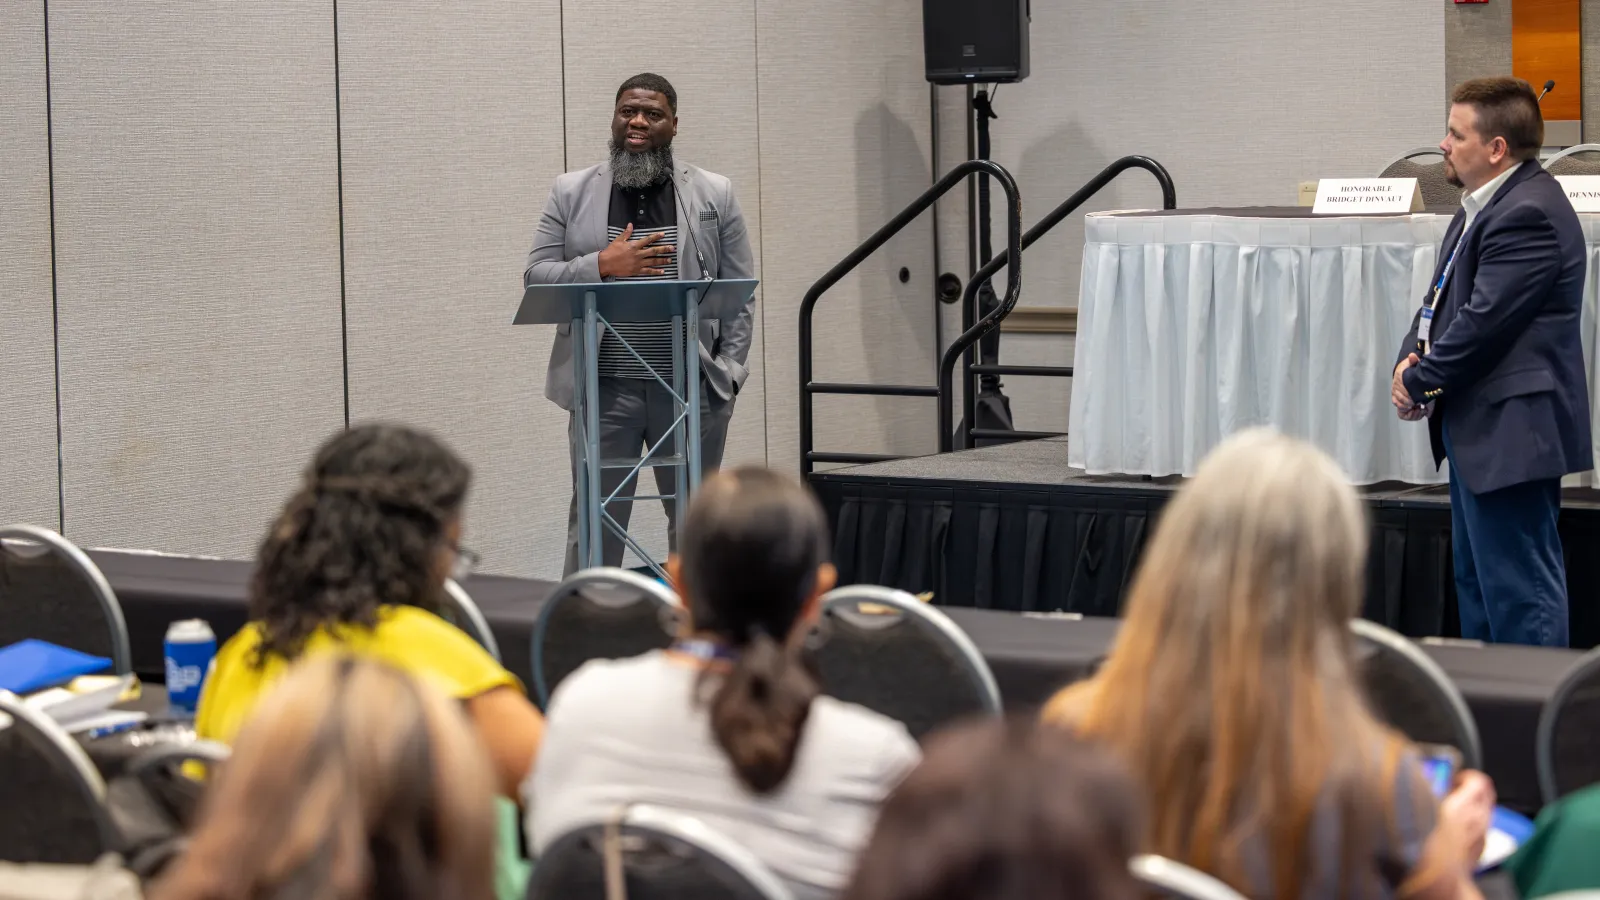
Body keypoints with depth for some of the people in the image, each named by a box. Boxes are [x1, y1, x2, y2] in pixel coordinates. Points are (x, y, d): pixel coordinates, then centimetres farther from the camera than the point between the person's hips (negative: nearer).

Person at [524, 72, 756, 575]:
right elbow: (535, 277, 5)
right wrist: (602, 265, -11)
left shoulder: (714, 195, 8)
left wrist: (728, 371, -2)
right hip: (604, 387, 0)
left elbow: (739, 292, 7)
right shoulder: (572, 193, 8)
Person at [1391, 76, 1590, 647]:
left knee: (1521, 592, -7)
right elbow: (1442, 301, 20)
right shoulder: (1481, 207, 15)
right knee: (1476, 582, 18)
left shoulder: (1528, 215, -19)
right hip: (1478, 431, 11)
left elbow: (1485, 322, -23)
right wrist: (1411, 359, 1)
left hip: (1512, 434, -11)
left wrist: (1419, 382, -11)